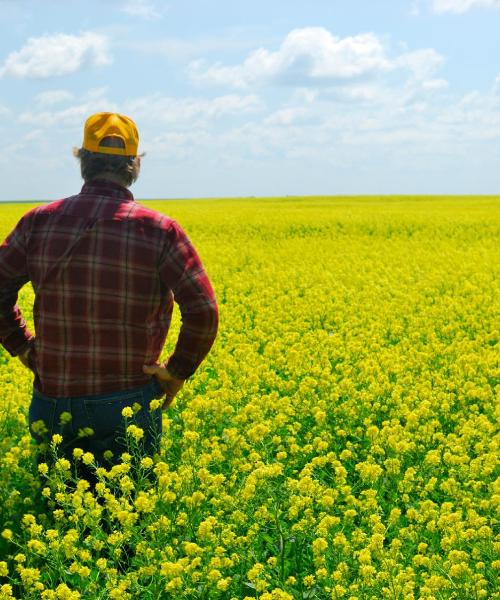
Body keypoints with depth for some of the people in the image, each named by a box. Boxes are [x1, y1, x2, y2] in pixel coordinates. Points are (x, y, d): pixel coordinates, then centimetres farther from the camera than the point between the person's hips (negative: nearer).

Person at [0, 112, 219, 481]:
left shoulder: (40, 222, -3)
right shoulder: (158, 230, -9)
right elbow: (203, 311, -13)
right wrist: (179, 371, 0)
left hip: (53, 403, 2)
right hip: (128, 405, -2)